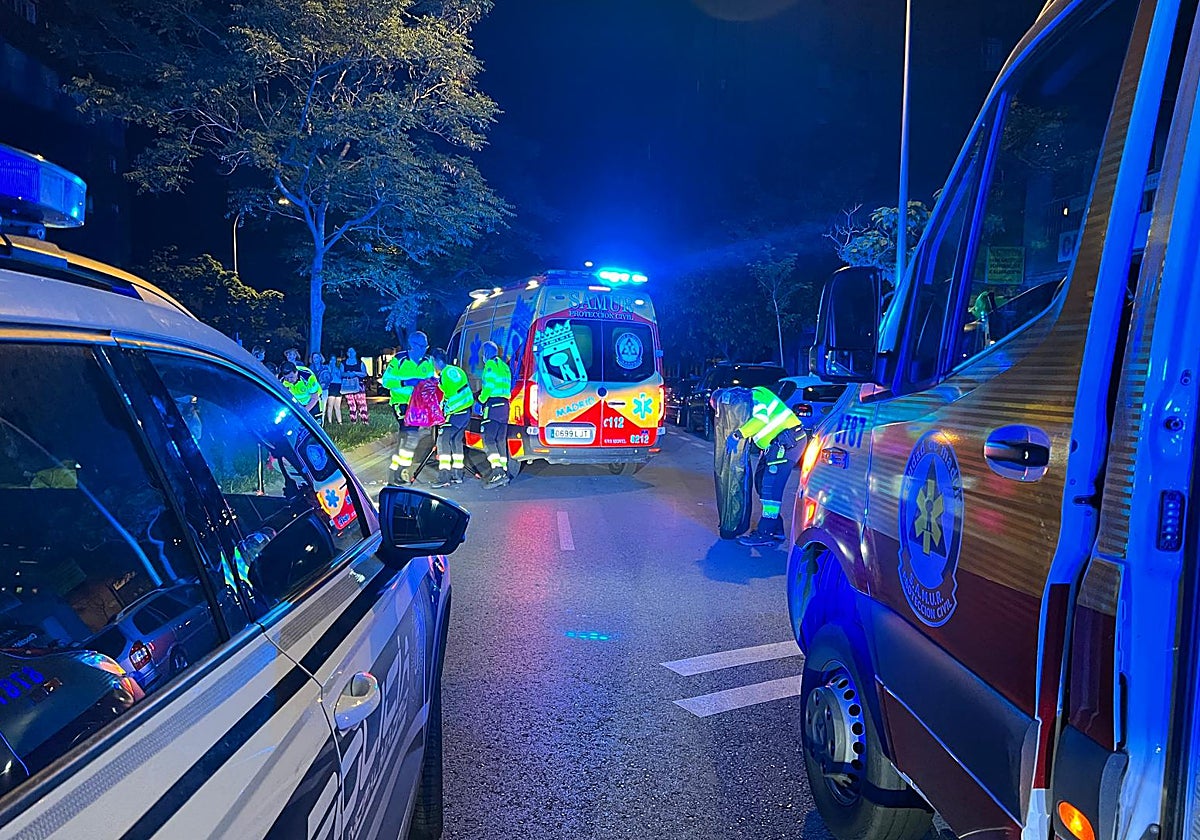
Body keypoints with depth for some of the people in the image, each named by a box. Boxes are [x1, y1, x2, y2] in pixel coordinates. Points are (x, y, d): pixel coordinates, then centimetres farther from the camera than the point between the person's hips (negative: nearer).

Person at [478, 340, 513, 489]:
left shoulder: (490, 365, -4)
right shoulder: (504, 366, 23)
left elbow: (489, 386, -15)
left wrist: (482, 398, 1)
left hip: (493, 405, -9)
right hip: (504, 405, 9)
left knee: (489, 439, -13)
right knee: (501, 440, 10)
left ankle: (498, 472, -25)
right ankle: (503, 471, 9)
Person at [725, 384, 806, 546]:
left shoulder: (753, 395, -8)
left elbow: (761, 418, -26)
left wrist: (737, 434, -28)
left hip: (787, 442, -11)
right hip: (780, 443, 11)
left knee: (771, 488, -11)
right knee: (763, 483, 13)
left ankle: (765, 534, -8)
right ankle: (776, 530, 19)